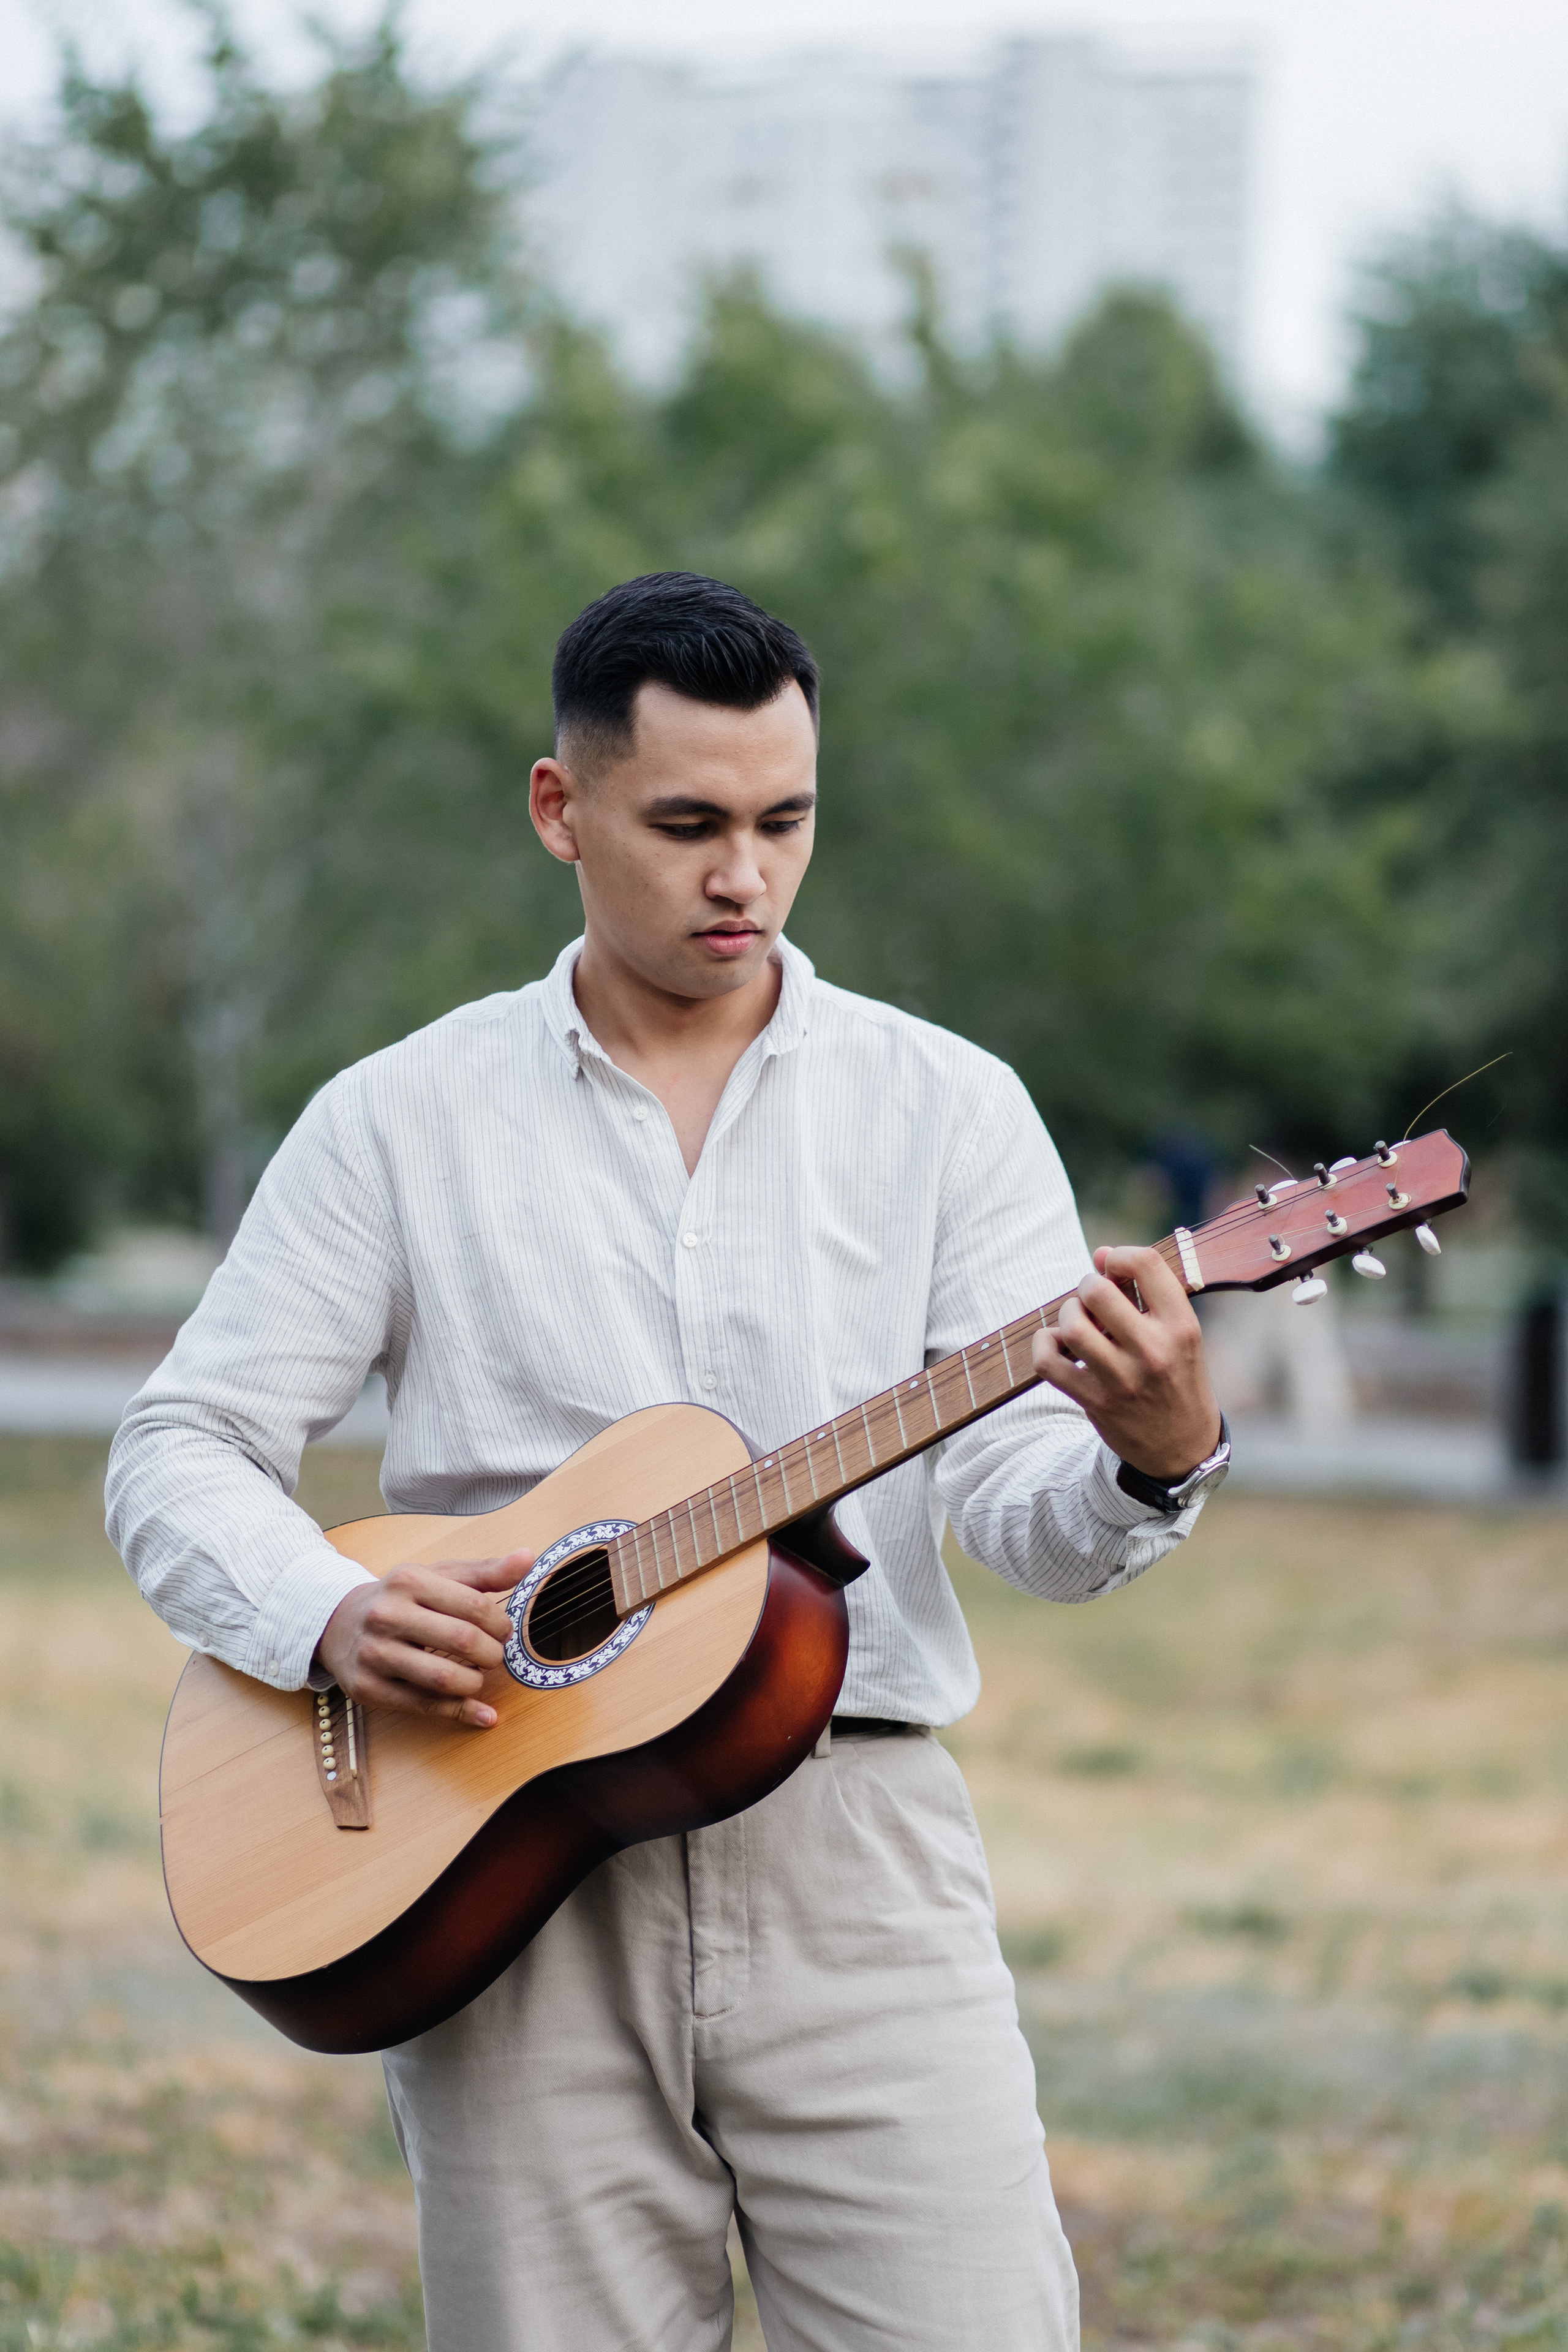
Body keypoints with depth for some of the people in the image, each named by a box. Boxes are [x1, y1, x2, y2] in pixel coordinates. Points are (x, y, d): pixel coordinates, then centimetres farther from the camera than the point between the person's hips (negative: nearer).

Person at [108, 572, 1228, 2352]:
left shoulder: (943, 1107, 7)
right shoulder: (406, 1119, 8)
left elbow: (1023, 1510, -2)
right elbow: (180, 1451, 7)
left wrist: (1149, 1466, -25)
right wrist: (328, 1620, -13)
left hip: (851, 1857, 0)